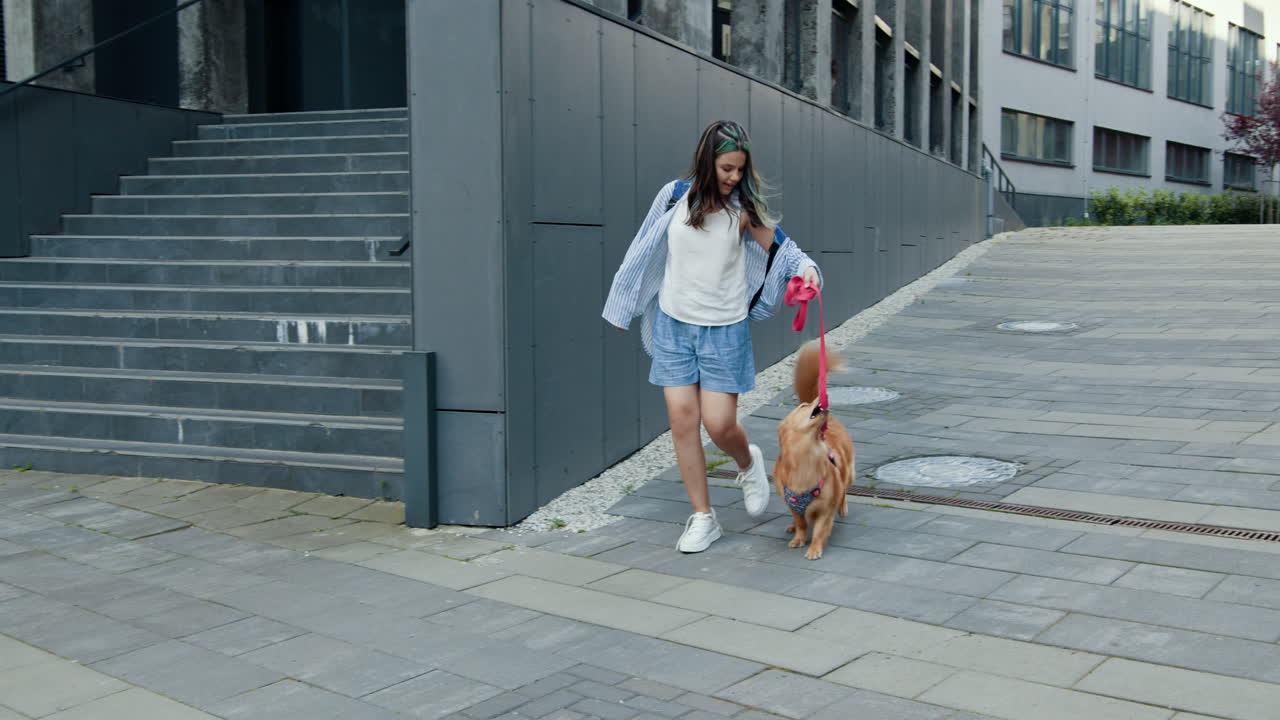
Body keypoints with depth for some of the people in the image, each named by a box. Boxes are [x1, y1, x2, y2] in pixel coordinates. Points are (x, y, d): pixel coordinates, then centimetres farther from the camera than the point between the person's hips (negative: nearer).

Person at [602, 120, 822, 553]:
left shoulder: (743, 207, -6)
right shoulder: (676, 196, -1)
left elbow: (781, 248, -3)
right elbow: (647, 250, 9)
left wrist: (805, 269, -25)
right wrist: (623, 306, 15)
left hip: (724, 329, -2)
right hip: (673, 325, 2)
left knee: (719, 423, -5)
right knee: (682, 419, -1)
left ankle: (749, 463, 32)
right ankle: (703, 518, 12)